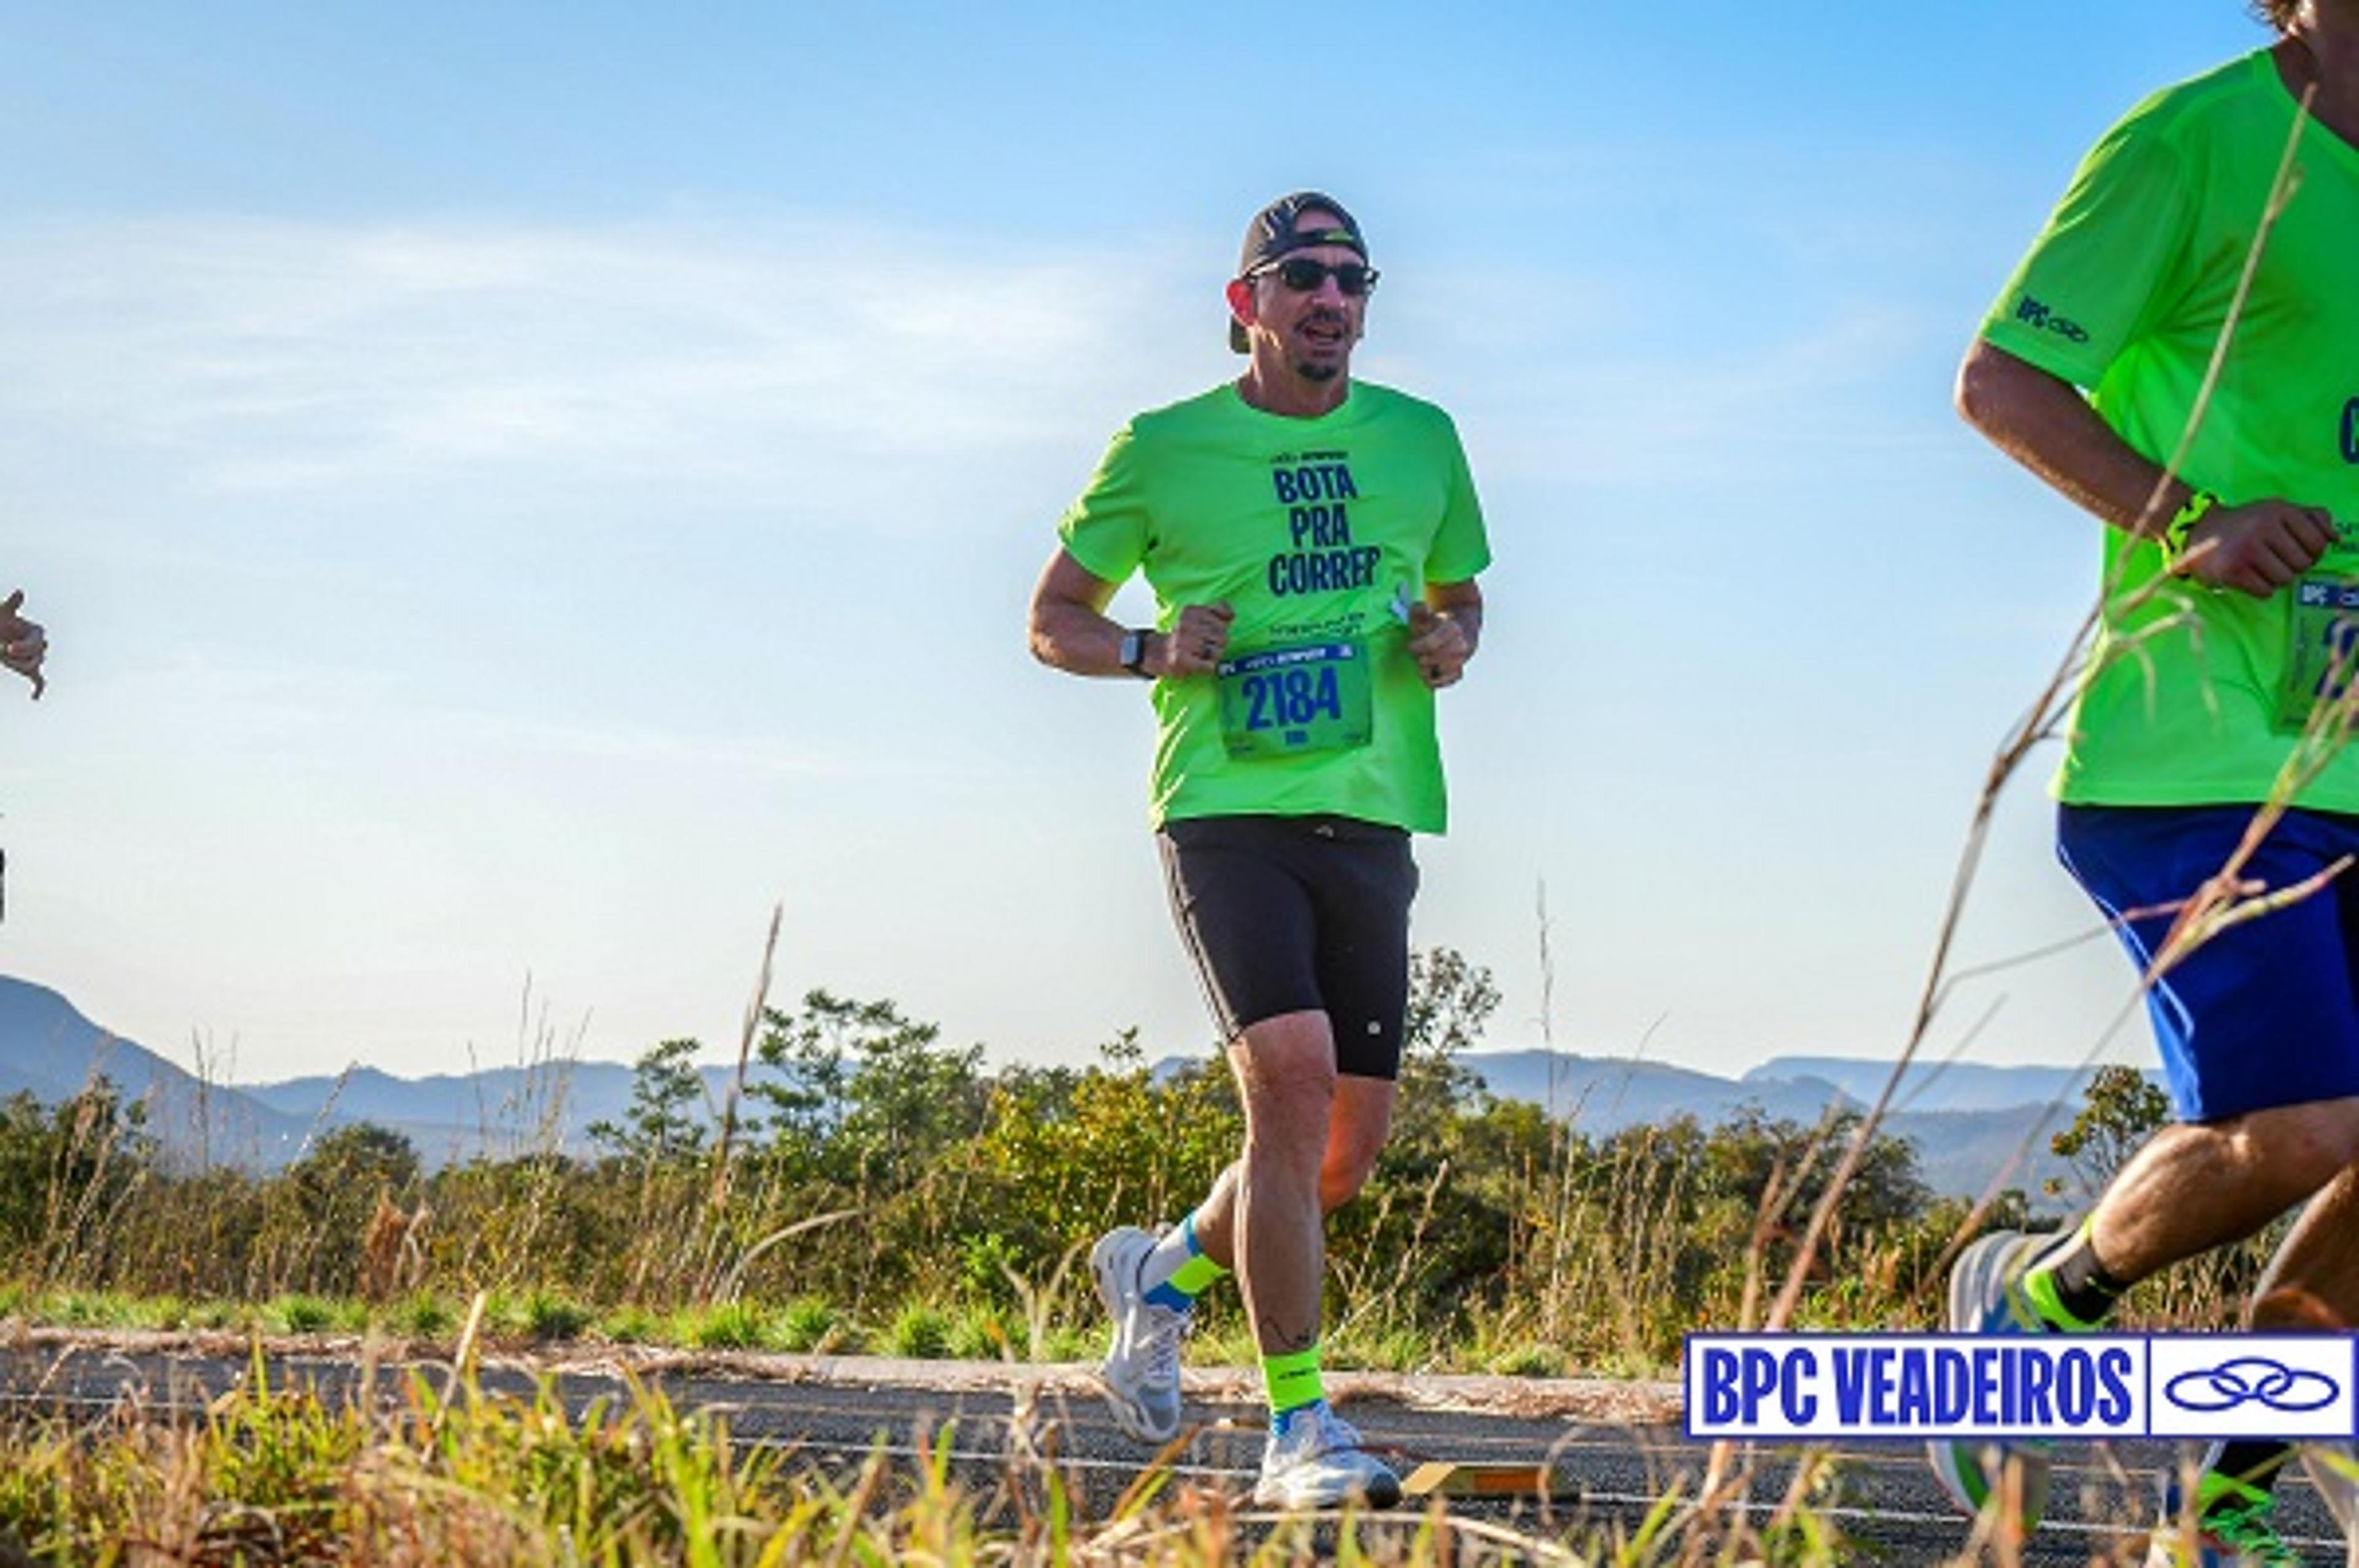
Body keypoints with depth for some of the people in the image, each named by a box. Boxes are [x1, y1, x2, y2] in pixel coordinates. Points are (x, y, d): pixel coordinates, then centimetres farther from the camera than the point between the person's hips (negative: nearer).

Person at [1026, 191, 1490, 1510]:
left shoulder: (1421, 440, 11)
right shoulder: (1163, 450, 2)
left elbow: (1460, 591, 25)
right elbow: (1054, 619, 10)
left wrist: (1453, 641, 1)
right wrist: (1149, 651, -10)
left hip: (1372, 819, 5)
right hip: (1227, 808, -4)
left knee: (1350, 1149, 6)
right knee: (1294, 1075, -22)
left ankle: (1166, 1271, 36)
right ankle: (1299, 1427, -15)